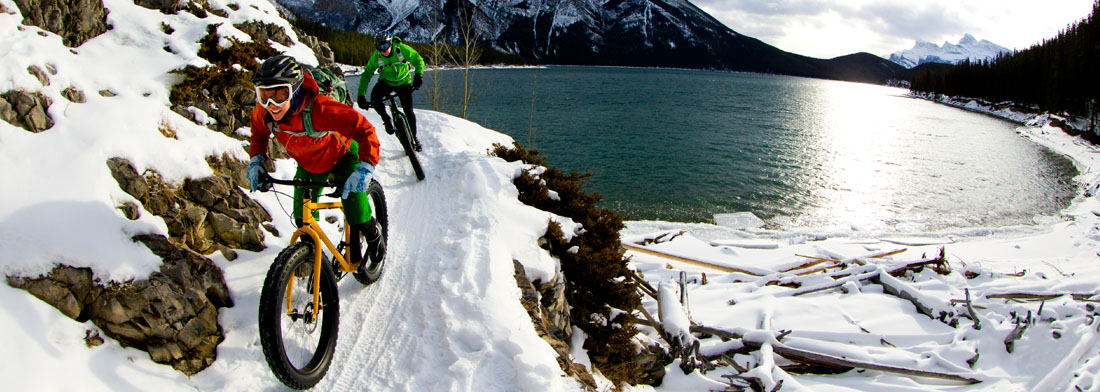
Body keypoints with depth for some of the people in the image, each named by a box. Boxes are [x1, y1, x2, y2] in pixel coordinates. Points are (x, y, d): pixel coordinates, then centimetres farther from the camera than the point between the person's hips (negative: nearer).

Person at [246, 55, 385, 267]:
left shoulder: (318, 109, -43)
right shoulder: (264, 112, -24)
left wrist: (365, 168, -52)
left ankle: (373, 232, 24)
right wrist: (256, 159, -10)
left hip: (342, 156, -5)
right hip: (309, 163, 5)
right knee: (303, 220, 2)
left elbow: (364, 129, -42)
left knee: (357, 218, -12)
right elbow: (259, 131, 3)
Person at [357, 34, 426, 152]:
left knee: (409, 111, -6)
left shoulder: (402, 49, -24)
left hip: (403, 82, -1)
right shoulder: (376, 56, -20)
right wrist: (361, 95, -26)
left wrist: (418, 75, -29)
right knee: (375, 97, -30)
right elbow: (366, 74, -17)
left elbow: (419, 60, -11)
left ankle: (414, 138, 16)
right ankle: (386, 119, -4)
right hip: (386, 82, 1)